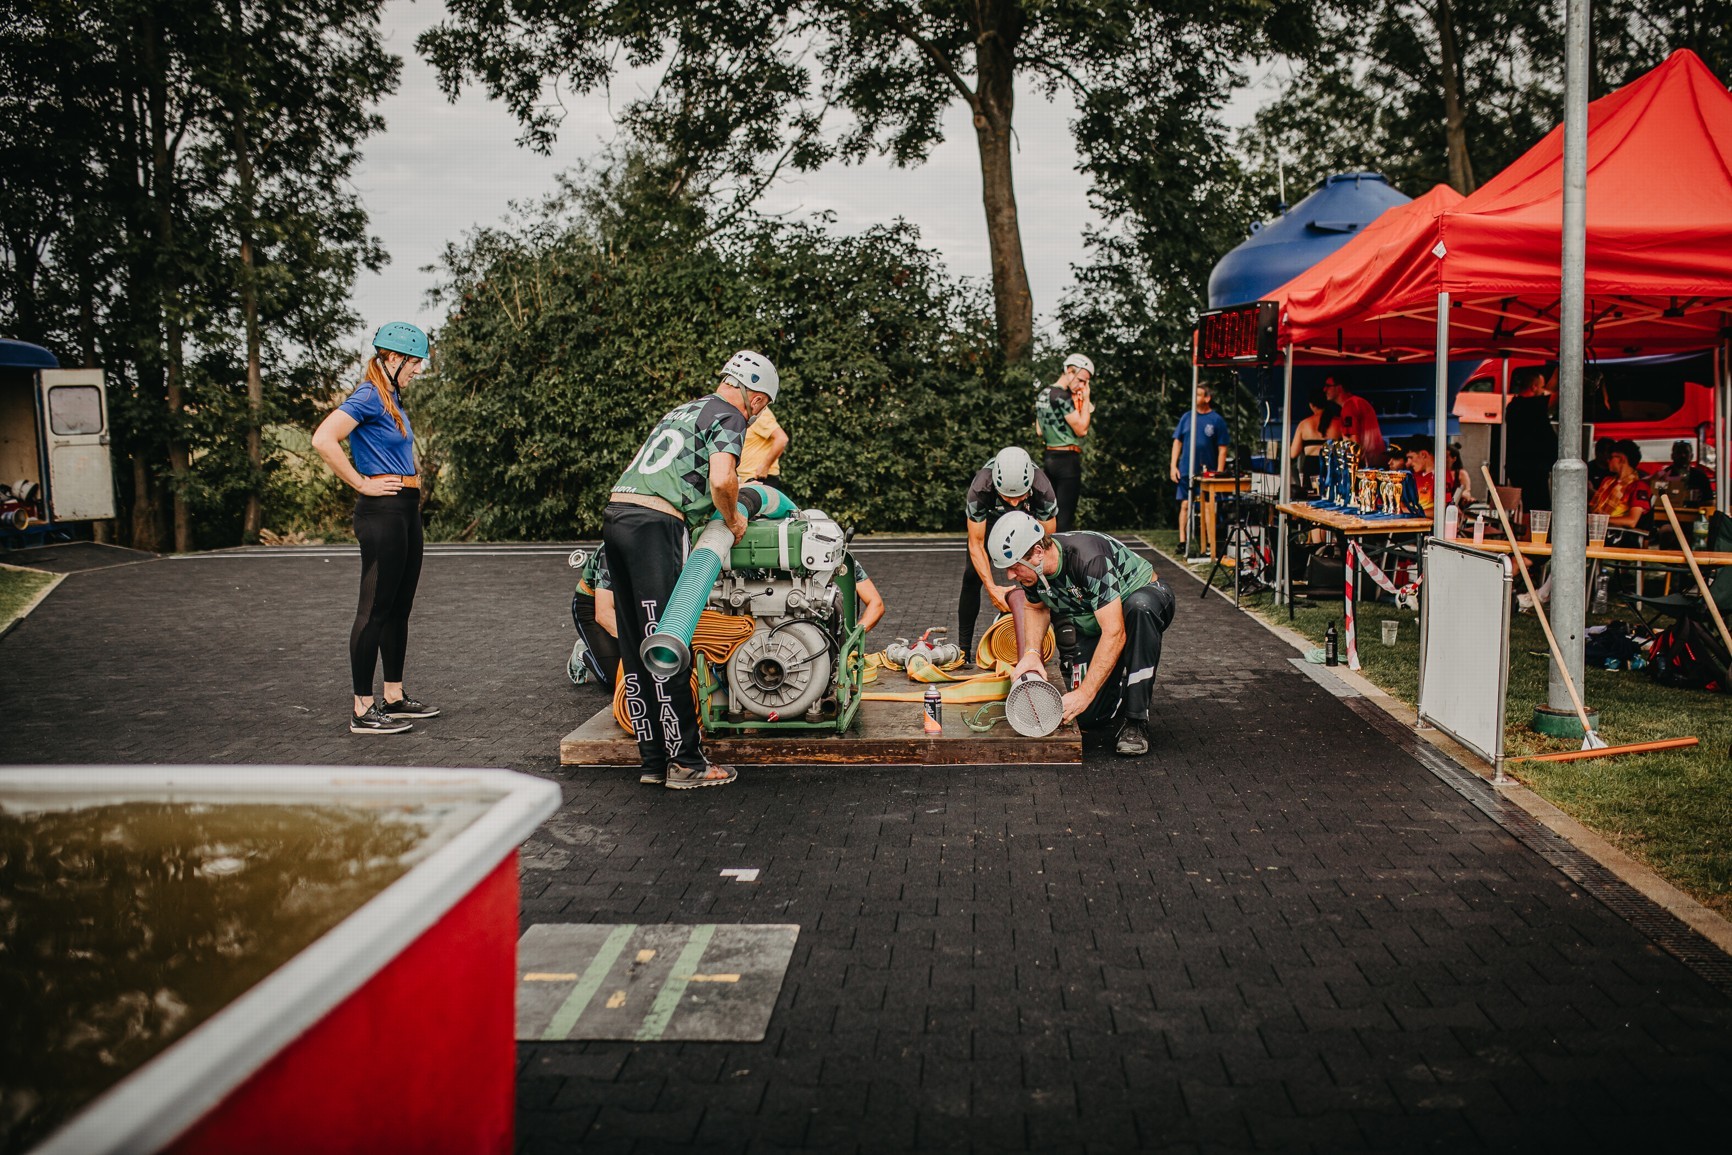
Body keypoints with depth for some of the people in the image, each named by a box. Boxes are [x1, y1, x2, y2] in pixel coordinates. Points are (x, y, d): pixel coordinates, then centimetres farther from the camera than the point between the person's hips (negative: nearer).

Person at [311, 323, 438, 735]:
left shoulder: (392, 400, 16)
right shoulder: (368, 397, -12)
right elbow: (323, 439, -25)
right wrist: (362, 484, -18)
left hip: (406, 511, 10)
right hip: (382, 512, -10)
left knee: (399, 608, 14)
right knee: (376, 609, -6)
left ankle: (394, 697, 24)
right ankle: (363, 710, -2)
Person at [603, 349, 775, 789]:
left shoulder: (683, 411, 27)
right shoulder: (729, 417, 1)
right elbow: (722, 479, -17)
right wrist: (733, 519, 2)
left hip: (616, 516, 9)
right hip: (655, 525, -9)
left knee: (636, 649, 9)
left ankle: (653, 759, 14)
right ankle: (684, 761, -1)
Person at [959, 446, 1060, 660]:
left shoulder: (1043, 490, -40)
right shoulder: (980, 488, -41)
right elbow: (976, 545, -31)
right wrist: (992, 588, -40)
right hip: (989, 515, 0)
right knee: (973, 577, -11)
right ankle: (963, 649, -3)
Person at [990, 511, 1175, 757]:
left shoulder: (1088, 559, -38)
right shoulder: (1033, 570, -15)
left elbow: (1115, 634, -40)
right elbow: (1037, 608, 9)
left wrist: (1084, 694, -42)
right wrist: (1031, 652, -11)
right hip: (1093, 629, 6)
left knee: (1139, 606, -44)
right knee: (1087, 718, -13)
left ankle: (1136, 720, -30)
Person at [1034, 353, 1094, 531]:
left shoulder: (1042, 394, 14)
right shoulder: (1062, 396, -15)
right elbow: (1081, 429, -17)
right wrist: (1086, 400, -10)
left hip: (1049, 457, 9)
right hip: (1067, 459, -9)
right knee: (1065, 516, -6)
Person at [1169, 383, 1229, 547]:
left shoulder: (1217, 420, -2)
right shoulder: (1187, 417, 7)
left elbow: (1222, 449, -3)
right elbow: (1177, 442, 10)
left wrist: (1219, 473, -8)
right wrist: (1173, 466, 3)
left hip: (1207, 472, -2)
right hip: (1187, 471, 2)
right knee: (1185, 505, 0)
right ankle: (1182, 541, 3)